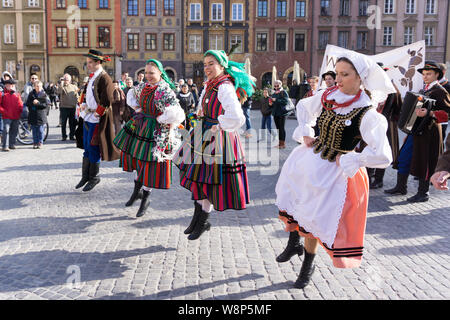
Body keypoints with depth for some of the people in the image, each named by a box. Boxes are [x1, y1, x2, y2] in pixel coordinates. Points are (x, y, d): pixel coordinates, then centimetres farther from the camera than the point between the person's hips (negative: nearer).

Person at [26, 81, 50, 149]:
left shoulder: (44, 95, 0)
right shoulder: (31, 94, 8)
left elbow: (47, 104, -8)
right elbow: (27, 103, 8)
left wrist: (38, 103, -15)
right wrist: (33, 103, -11)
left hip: (41, 116, -2)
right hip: (33, 116, 2)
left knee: (40, 130, 2)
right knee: (34, 130, 7)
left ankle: (40, 142, 12)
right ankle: (35, 143, 15)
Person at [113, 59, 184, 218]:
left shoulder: (166, 91, -19)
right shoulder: (144, 87, 4)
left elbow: (176, 113, -31)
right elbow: (131, 93, 27)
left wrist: (159, 118, -18)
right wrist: (136, 108, 10)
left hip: (156, 132, -7)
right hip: (140, 127, 8)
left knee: (150, 162, 0)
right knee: (137, 156, 16)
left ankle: (145, 199, 16)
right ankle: (137, 191, 36)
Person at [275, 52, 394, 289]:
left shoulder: (367, 115, -21)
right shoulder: (328, 96, -3)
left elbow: (383, 156, -26)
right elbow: (303, 106, 19)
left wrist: (345, 160, -19)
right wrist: (305, 133, 7)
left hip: (334, 172, -6)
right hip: (309, 160, 6)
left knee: (312, 220, 4)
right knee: (288, 205, 16)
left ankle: (308, 265, 30)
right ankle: (294, 244, 44)